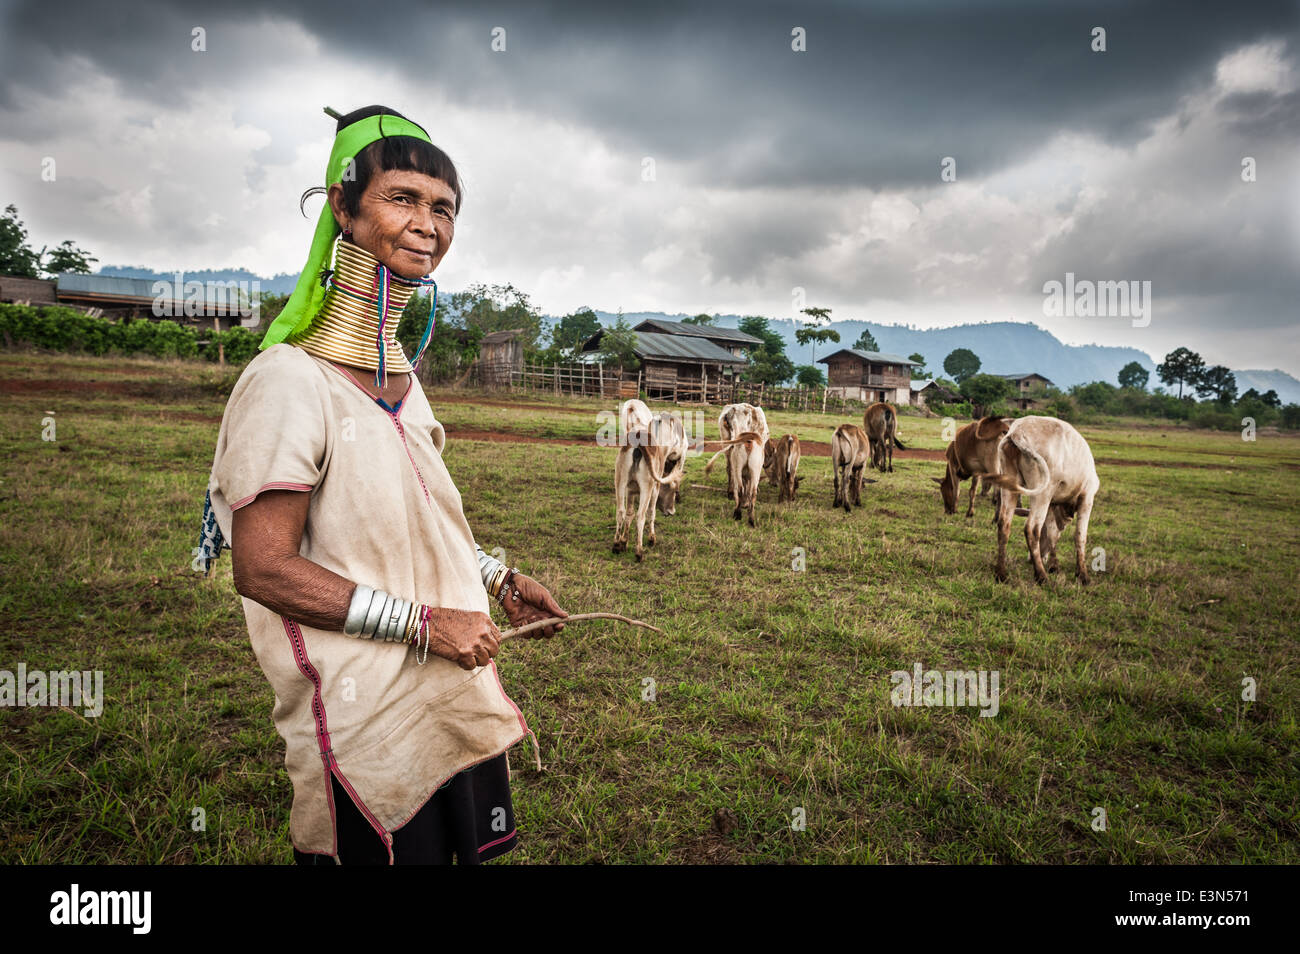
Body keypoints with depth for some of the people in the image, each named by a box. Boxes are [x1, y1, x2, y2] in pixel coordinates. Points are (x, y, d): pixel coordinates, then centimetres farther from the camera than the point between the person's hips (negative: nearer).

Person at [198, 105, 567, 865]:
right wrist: (423, 623, -21)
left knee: (473, 849, 21)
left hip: (456, 699, 8)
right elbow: (263, 568, -21)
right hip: (369, 723, -8)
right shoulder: (291, 381, -17)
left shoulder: (404, 378, 8)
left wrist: (501, 582, 11)